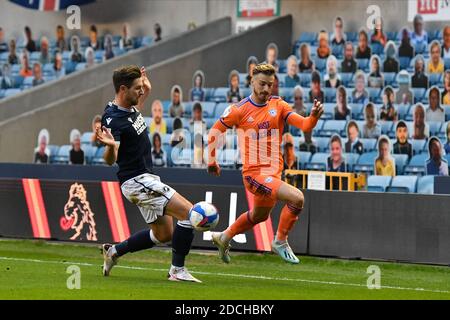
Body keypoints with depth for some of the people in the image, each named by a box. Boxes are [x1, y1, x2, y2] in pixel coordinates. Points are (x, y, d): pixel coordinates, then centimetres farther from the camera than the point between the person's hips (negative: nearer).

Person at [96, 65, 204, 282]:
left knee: (163, 234, 17)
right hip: (137, 181, -10)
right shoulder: (112, 119, -22)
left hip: (145, 178, 10)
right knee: (189, 212, -16)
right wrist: (110, 145, -51)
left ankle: (114, 251, 24)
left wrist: (146, 94, 26)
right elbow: (110, 160, -30)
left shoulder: (129, 108, 6)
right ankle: (177, 270, -10)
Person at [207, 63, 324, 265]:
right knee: (297, 198, -24)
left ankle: (224, 237, 49)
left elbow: (304, 126, -9)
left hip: (274, 172, 6)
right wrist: (211, 162, 6)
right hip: (254, 173, -6)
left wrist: (314, 117, -30)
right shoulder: (239, 110, -8)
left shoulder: (278, 106, 2)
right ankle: (280, 241, -5)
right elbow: (214, 132, 4)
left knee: (259, 216, 27)